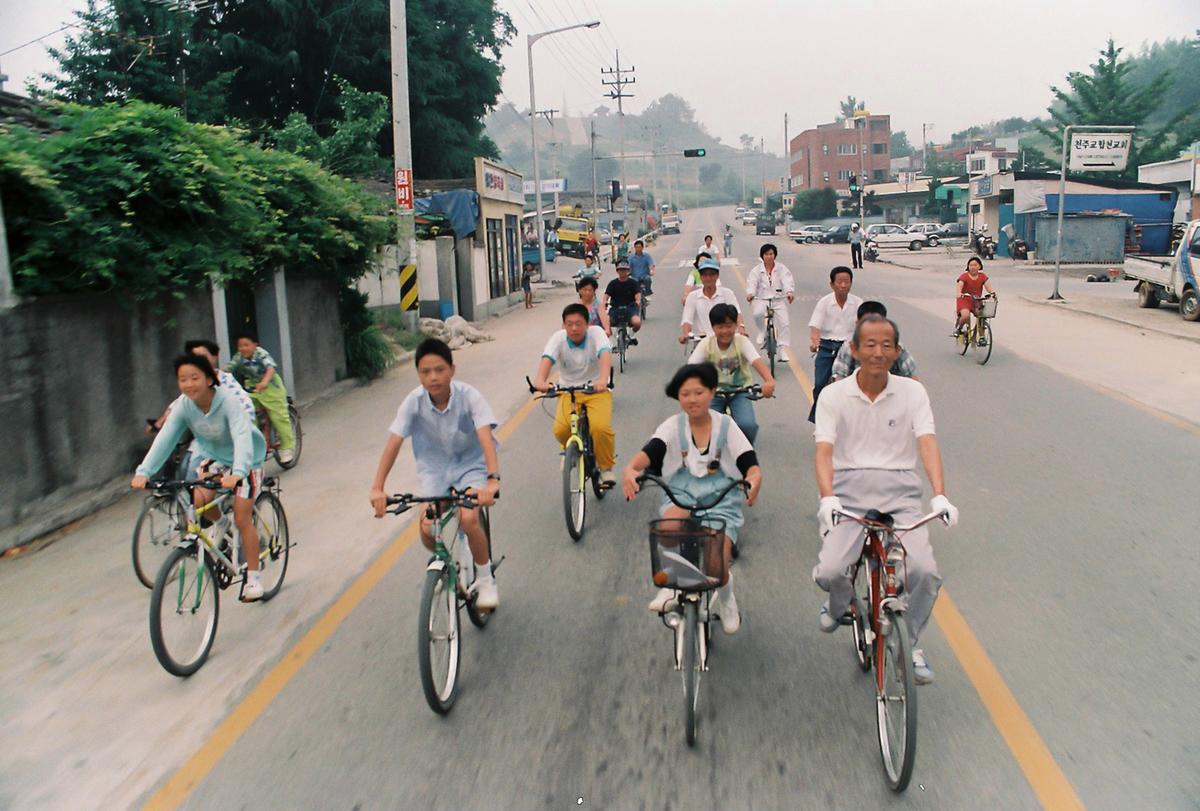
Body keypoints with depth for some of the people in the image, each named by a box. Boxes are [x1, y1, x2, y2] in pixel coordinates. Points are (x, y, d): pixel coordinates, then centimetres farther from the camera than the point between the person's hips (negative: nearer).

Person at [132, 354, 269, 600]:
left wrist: (237, 473, -59)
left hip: (245, 461, -5)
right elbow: (164, 438, -24)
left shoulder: (229, 403, -31)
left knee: (242, 518, -11)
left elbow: (242, 438, -43)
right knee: (199, 501, -19)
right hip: (212, 457, 5)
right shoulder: (183, 406, -16)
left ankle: (252, 577, 3)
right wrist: (143, 471, -38)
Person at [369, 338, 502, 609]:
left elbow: (486, 438, -36)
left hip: (471, 464, -2)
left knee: (468, 519, -25)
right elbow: (393, 443, -24)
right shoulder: (414, 401, -19)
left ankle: (486, 580, 1)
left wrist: (493, 480, -51)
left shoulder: (469, 396, -25)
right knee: (427, 529, -15)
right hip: (434, 468, 3)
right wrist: (377, 487, -35)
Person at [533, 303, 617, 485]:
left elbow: (605, 354, -31)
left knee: (601, 427, -28)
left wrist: (603, 379, -52)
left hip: (597, 390, -2)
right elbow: (547, 359, -25)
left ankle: (606, 466, 1)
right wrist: (541, 381, -48)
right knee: (560, 430, -23)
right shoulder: (558, 338, -8)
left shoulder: (596, 333, -12)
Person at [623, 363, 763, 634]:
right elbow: (649, 451, -17)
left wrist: (754, 480, -35)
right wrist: (631, 469, -41)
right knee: (672, 520, -36)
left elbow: (750, 463, -10)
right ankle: (670, 586, -15)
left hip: (720, 496, -1)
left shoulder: (726, 425, -1)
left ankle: (725, 599, 19)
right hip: (682, 492, 1)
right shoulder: (673, 426, -1)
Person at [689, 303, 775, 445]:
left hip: (739, 391, -1)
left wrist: (769, 381, -52)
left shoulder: (743, 342, -15)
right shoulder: (705, 344, -12)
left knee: (747, 425, -26)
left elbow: (757, 362, -31)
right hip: (714, 392, 1)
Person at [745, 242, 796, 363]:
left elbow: (788, 281, -11)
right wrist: (750, 293, -33)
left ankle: (783, 351, -1)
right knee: (758, 313, -33)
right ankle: (763, 334, -4)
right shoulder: (756, 270, 3)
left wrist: (790, 292, -33)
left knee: (784, 324, -10)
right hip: (761, 299, -1)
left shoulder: (781, 268, 3)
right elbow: (751, 282, -11)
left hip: (778, 300, 1)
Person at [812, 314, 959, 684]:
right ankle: (839, 606, 20)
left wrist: (940, 495, -25)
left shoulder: (912, 392, 4)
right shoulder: (834, 395, 1)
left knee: (925, 571, -20)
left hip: (899, 489, 1)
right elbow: (824, 451, -10)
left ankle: (911, 645, 10)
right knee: (831, 570, -21)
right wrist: (827, 498, -28)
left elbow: (927, 444, -9)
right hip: (849, 489, -1)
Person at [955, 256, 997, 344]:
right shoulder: (964, 277, -7)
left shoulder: (982, 276, 3)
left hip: (977, 301, 3)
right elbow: (959, 286, -22)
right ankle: (958, 328, 1)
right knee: (966, 315, -31)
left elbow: (988, 286, -10)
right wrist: (959, 294, -44)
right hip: (964, 300, -3)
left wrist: (993, 293, -31)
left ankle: (981, 337, -8)